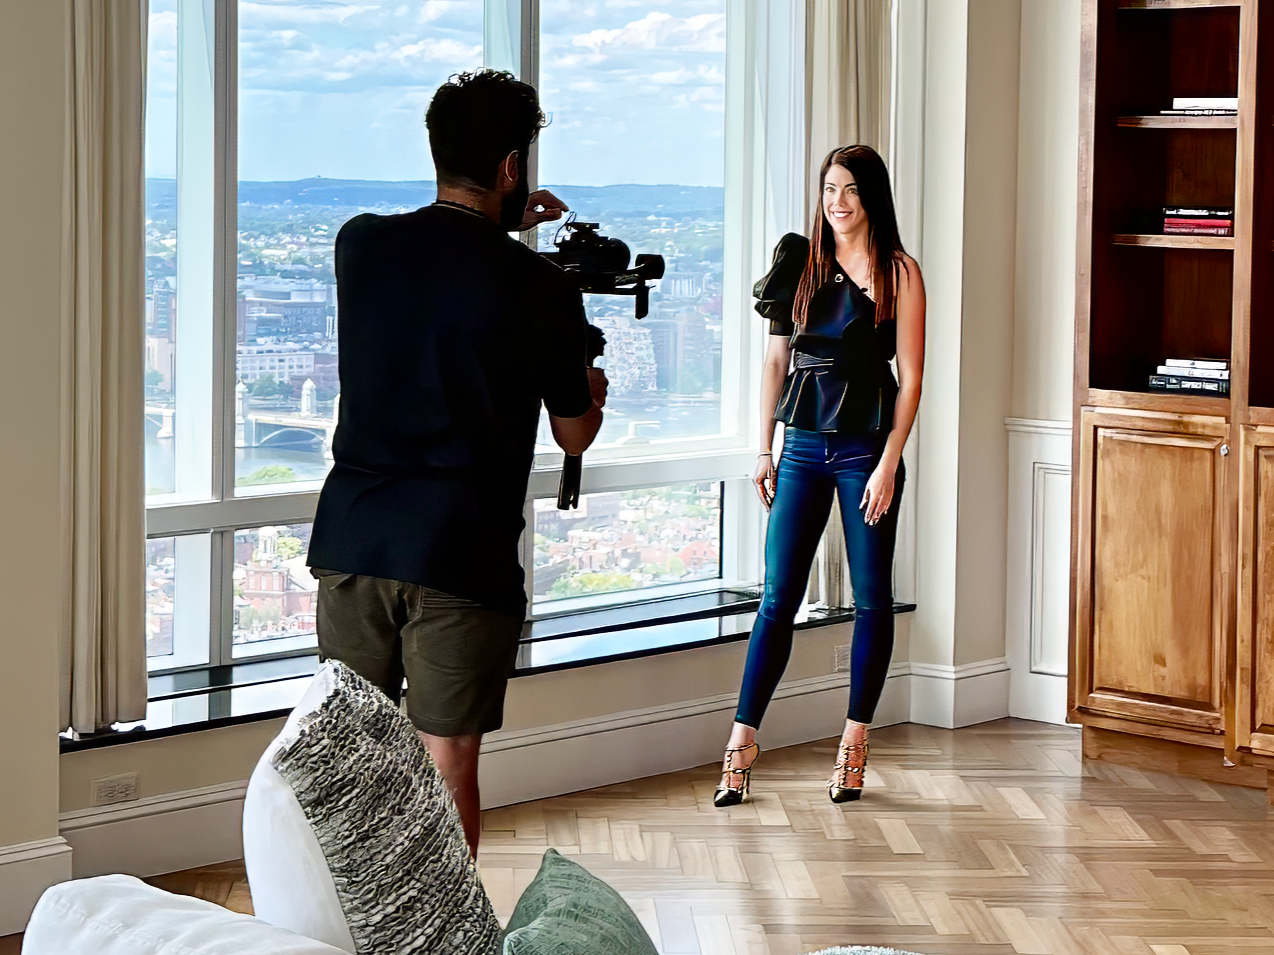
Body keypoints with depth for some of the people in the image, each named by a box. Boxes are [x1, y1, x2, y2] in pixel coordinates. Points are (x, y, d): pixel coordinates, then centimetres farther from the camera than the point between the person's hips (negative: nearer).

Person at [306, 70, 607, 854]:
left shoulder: (361, 244, 2)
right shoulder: (541, 288, -9)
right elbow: (575, 435, 5)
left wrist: (499, 229, 34)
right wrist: (594, 390, 27)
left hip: (352, 539, 4)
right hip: (462, 554, -4)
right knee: (449, 759, 3)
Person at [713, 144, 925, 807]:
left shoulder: (898, 273, -2)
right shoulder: (800, 261, 8)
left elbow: (909, 378, -4)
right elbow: (777, 358, 11)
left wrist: (887, 465, -11)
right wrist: (765, 449, 7)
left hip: (866, 447, -2)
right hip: (803, 446, 2)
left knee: (872, 598, 5)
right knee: (779, 597, 1)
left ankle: (856, 739, 15)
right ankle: (743, 738, 3)